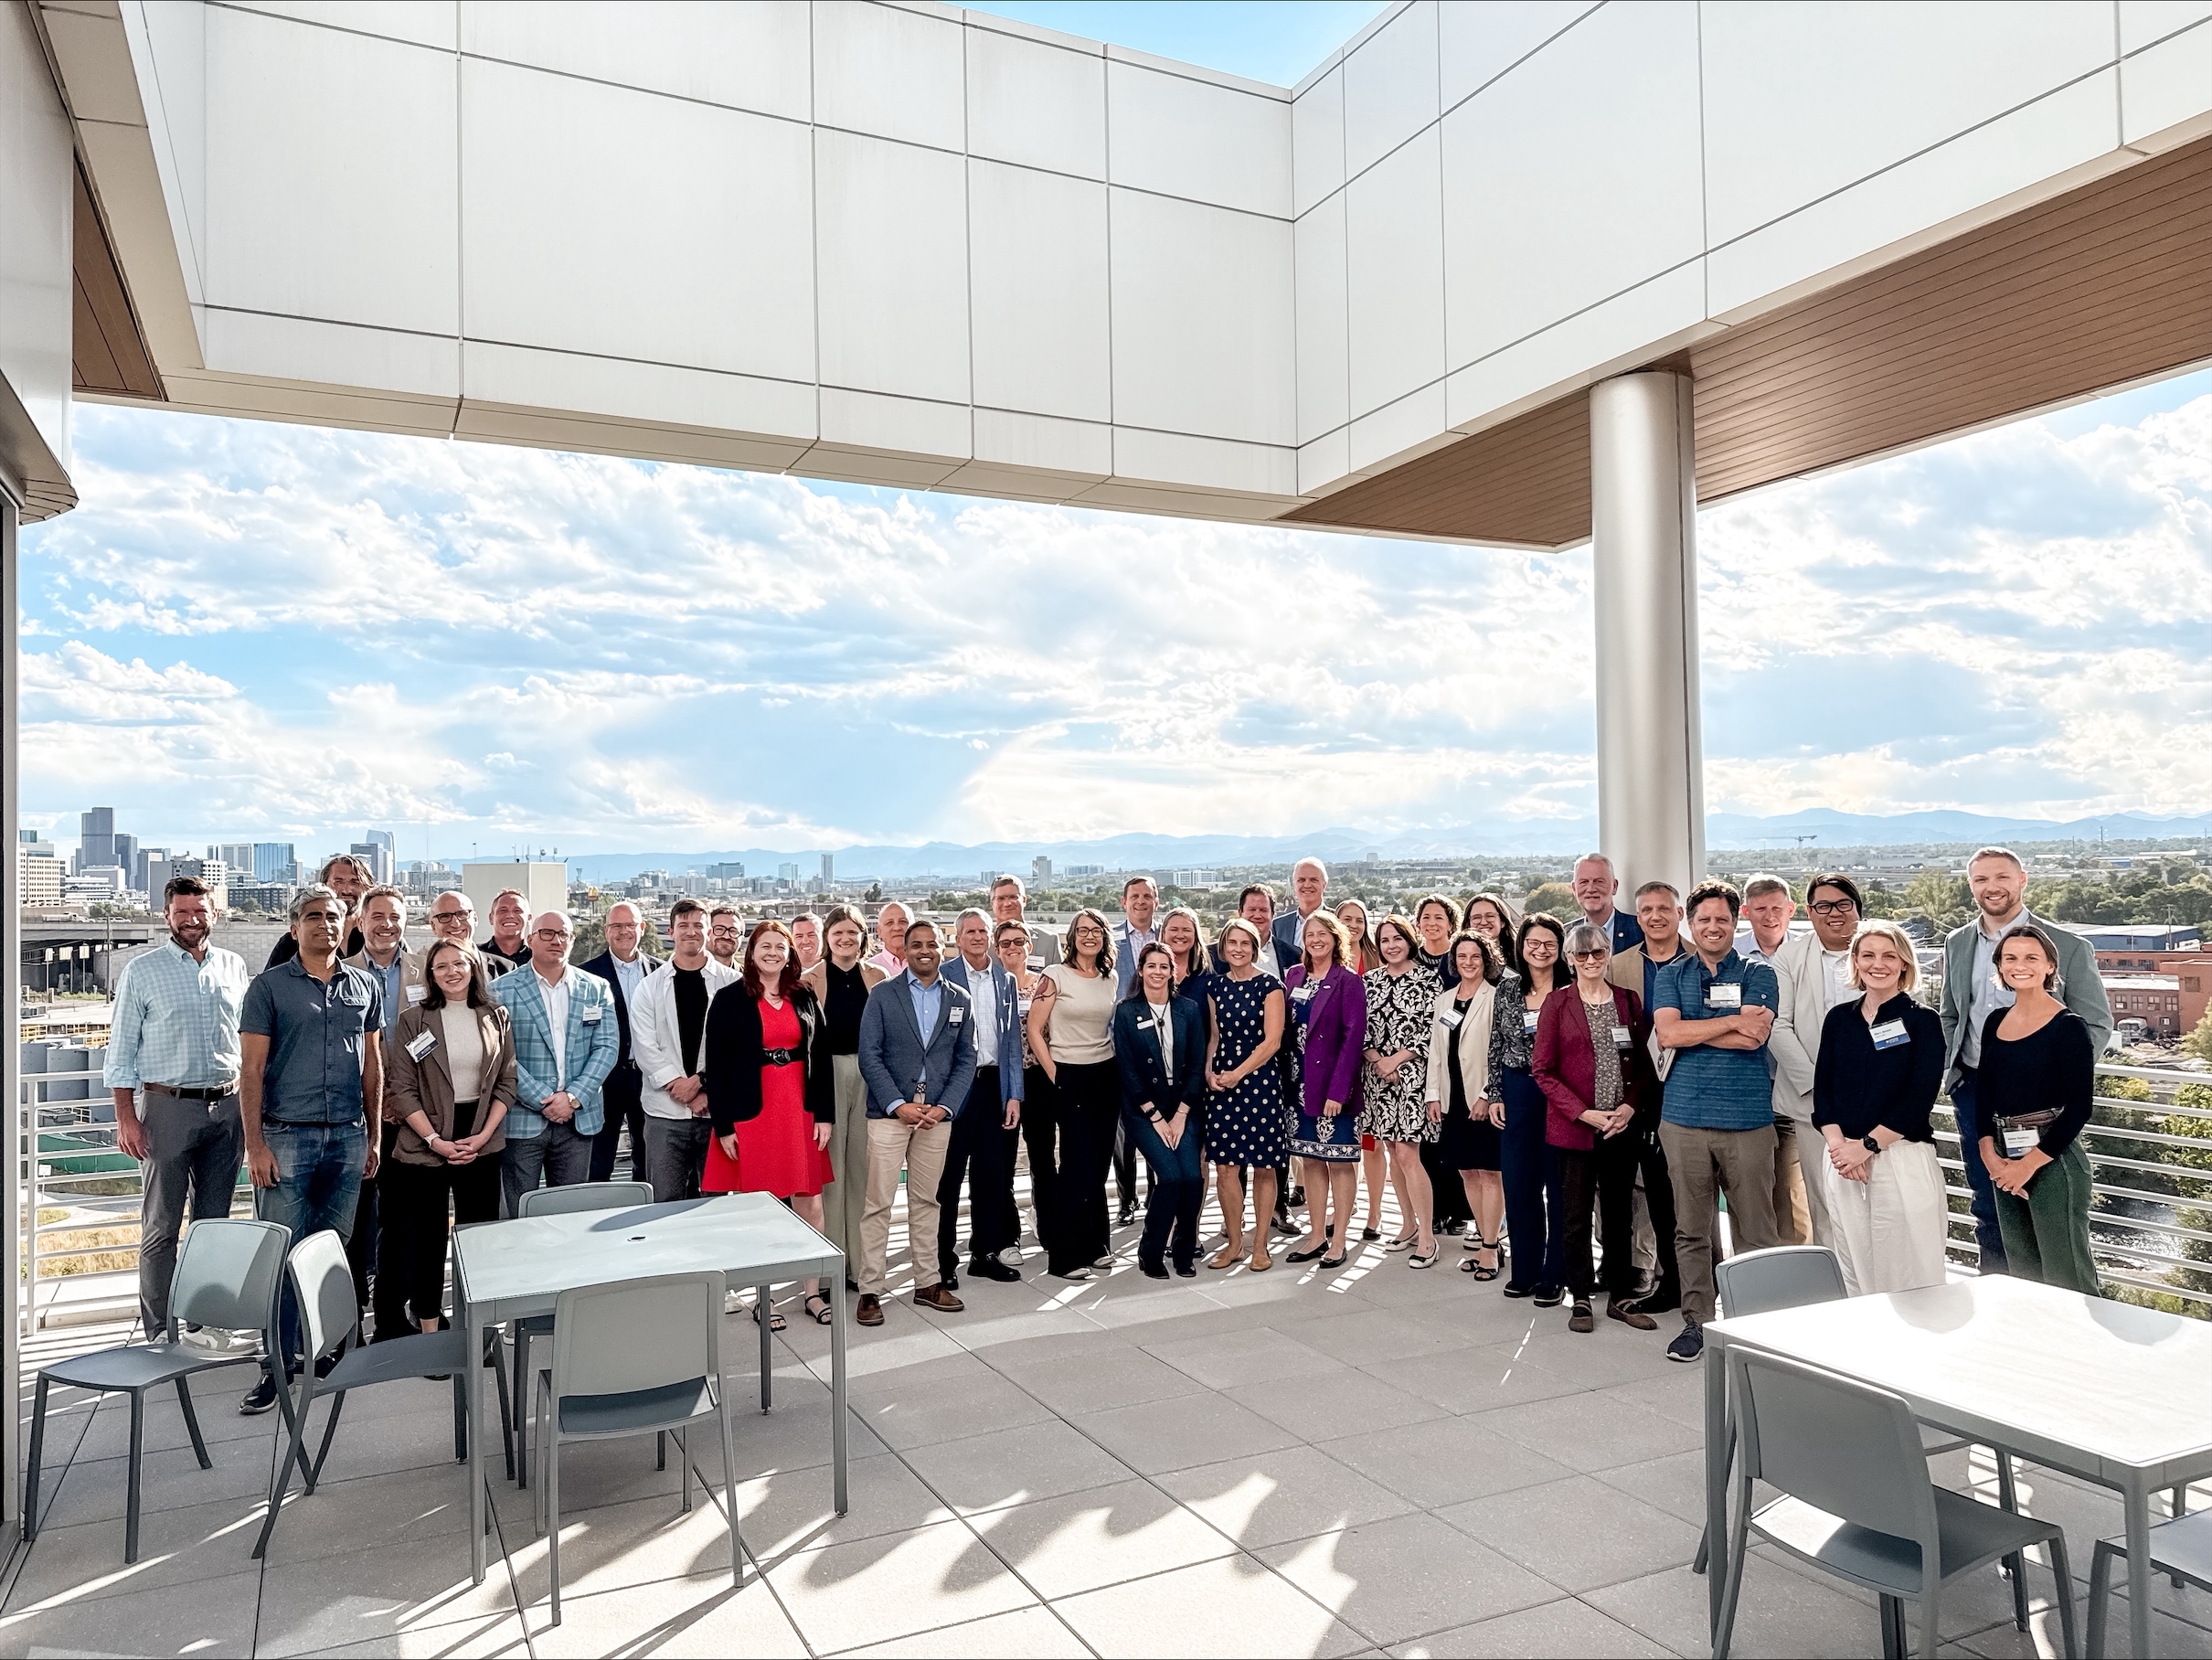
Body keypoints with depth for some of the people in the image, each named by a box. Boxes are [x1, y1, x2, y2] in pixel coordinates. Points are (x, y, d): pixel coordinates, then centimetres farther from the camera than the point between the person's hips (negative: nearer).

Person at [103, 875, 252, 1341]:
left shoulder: (234, 967, 9)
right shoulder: (142, 971, -1)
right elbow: (122, 1049, -1)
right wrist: (126, 1118, -8)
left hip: (226, 1106, 3)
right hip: (168, 1107, -3)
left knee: (214, 1223, 10)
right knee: (161, 1227, 2)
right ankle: (159, 1330, 10)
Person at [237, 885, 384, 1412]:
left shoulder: (366, 986, 10)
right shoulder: (269, 985, -1)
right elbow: (251, 1070, -4)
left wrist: (373, 1135, 11)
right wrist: (254, 1144, -10)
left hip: (348, 1137, 3)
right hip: (286, 1135, -3)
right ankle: (278, 1364, 7)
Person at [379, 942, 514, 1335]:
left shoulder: (497, 1018, 6)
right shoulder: (412, 1020, -1)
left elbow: (507, 1083, 6)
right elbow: (402, 1089, -4)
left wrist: (482, 1136, -5)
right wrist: (434, 1140, -12)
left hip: (482, 1144, 2)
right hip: (423, 1144, -2)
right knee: (427, 1239, 3)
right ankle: (429, 1331, 13)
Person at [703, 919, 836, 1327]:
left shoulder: (804, 998, 8)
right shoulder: (729, 999, -2)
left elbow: (821, 1059, 8)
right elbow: (715, 1065, -5)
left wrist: (824, 1114, 1)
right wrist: (723, 1125, -9)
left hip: (801, 1110, 3)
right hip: (751, 1112, -3)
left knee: (810, 1202, 3)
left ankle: (813, 1291, 14)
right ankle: (764, 1297, 15)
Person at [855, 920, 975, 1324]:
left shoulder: (958, 1000, 8)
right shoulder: (882, 995, 0)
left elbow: (966, 1060, 8)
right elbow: (869, 1056, -4)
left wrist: (945, 1107, -5)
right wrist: (898, 1105, -12)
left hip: (937, 1115, 3)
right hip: (889, 1112, -3)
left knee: (926, 1201, 11)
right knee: (879, 1203, -2)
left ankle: (926, 1283, 20)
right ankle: (871, 1290, 5)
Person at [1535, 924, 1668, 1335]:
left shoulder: (1629, 1001, 7)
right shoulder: (1557, 1002, -2)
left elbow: (1645, 1064, 9)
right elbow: (1544, 1070, -4)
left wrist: (1630, 1107, -7)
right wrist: (1584, 1113, -12)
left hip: (1624, 1127, 3)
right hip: (1575, 1127, -3)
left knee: (1619, 1213, 11)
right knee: (1578, 1216, 4)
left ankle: (1621, 1297, 22)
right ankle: (1581, 1299, 16)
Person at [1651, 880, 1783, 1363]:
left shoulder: (1757, 974, 6)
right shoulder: (1671, 975, 10)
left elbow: (1755, 1037, -10)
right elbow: (1668, 1034, -6)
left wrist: (1690, 1029, -7)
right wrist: (1732, 1022, -9)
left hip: (1748, 1119, -1)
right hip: (1684, 1118, 1)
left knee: (1754, 1230, 2)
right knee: (1690, 1229, 7)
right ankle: (1696, 1321, 17)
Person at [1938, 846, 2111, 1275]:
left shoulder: (2069, 946, -6)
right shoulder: (1956, 944, 8)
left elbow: (2096, 1024, -3)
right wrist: (1951, 1068, 5)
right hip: (1973, 1091, 4)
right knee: (1987, 1204, 12)